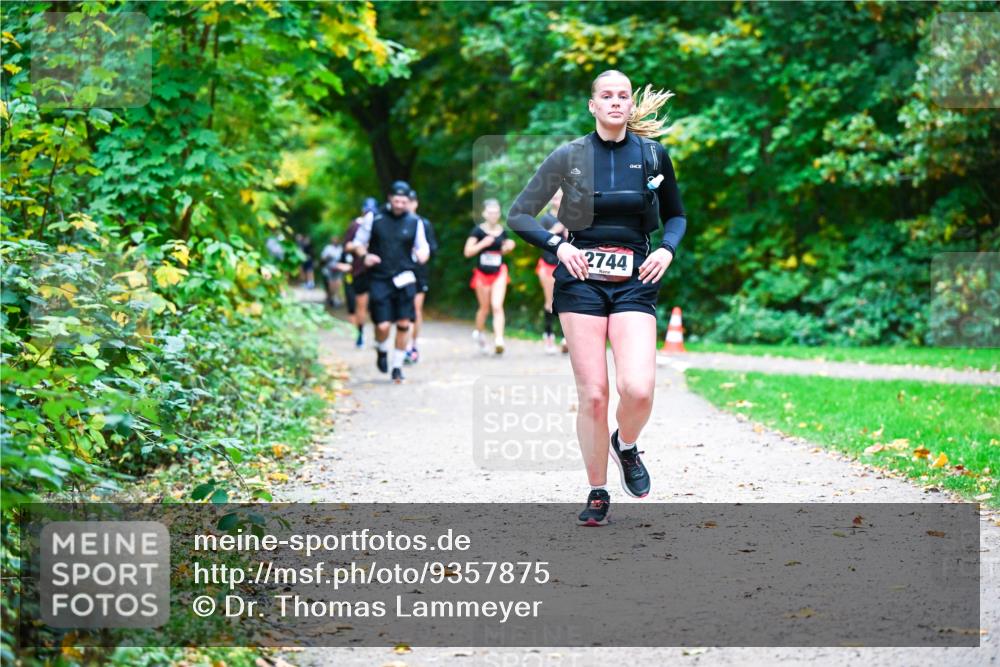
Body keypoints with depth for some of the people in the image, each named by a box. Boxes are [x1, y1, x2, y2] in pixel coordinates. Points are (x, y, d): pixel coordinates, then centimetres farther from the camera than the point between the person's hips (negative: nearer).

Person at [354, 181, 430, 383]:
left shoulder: (415, 222, 4)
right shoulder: (375, 219, 0)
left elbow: (422, 246, 14)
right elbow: (358, 242, 10)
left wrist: (422, 253, -11)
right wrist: (365, 256, -11)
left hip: (404, 278, 2)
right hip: (379, 280, -2)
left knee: (404, 324, -3)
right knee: (383, 325, -10)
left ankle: (397, 366, 13)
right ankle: (381, 351, 24)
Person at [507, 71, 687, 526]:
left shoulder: (653, 155, 6)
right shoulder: (569, 157, 1)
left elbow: (676, 215, 19)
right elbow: (519, 214, 4)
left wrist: (667, 249, -1)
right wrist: (558, 245, -12)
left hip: (634, 281, 1)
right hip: (581, 279, -1)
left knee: (638, 389, -18)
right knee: (592, 394, -4)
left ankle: (626, 445, 16)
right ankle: (597, 493, 12)